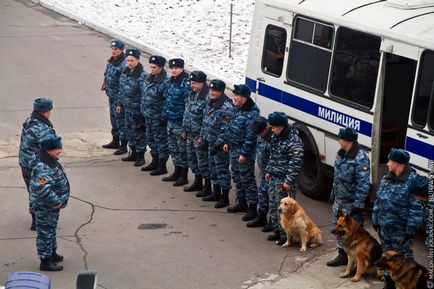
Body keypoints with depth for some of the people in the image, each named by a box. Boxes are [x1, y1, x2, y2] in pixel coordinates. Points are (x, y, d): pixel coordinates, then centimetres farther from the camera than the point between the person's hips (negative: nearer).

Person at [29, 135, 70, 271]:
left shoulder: (51, 162, 3)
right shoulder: (43, 168, -30)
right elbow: (43, 189, -39)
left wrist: (59, 200, 14)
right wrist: (55, 202, -27)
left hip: (52, 206, 10)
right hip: (45, 208, -10)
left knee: (51, 230, 24)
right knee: (46, 232, 2)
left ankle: (52, 253, 41)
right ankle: (45, 261, 13)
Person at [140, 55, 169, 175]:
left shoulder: (165, 82, -19)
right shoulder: (149, 79, 8)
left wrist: (164, 117, -19)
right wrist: (143, 110, 17)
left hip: (158, 117, -9)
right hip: (148, 115, 9)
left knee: (161, 140, 1)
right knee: (150, 139, 19)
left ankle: (162, 166, 10)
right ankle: (155, 162, 33)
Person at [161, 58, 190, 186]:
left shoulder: (185, 83, -17)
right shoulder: (170, 81, 9)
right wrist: (164, 114, 17)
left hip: (180, 121, -8)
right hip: (171, 120, 8)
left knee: (182, 149, 1)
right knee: (173, 147, 16)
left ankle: (183, 176, 10)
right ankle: (177, 172, 29)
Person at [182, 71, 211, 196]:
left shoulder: (207, 98, -21)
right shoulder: (192, 94, 8)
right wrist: (185, 129, 16)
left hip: (200, 135, -9)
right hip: (191, 133, 9)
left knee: (203, 160, 0)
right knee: (192, 157, 19)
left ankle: (207, 187, 11)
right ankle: (198, 182, 34)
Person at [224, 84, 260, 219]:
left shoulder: (251, 113, -23)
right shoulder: (237, 108, 8)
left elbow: (250, 136, -24)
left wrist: (245, 153, -23)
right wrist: (227, 142, 20)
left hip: (244, 152, -10)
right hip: (234, 149, 10)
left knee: (247, 179, -4)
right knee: (237, 176, 19)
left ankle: (252, 207, 3)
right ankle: (241, 202, 33)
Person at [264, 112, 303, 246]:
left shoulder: (293, 141, -21)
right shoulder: (275, 136, 7)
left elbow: (296, 163, -22)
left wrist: (289, 181, -22)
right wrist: (269, 170, 18)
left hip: (283, 180, -9)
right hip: (273, 178, 9)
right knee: (273, 206, 17)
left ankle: (285, 235, 7)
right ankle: (277, 231, 29)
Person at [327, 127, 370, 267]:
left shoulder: (360, 159, -23)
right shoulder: (341, 153, 5)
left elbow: (363, 185, -23)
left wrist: (358, 205, -24)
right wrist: (333, 194, 21)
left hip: (351, 203, -9)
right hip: (339, 200, 9)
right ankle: (342, 255, 33)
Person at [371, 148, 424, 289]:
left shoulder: (412, 182, -20)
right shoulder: (386, 179, 5)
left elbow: (416, 209, -20)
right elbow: (378, 201, 13)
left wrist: (410, 230, -20)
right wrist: (376, 222, 13)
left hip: (401, 230, -7)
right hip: (384, 227, 7)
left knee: (404, 257, 5)